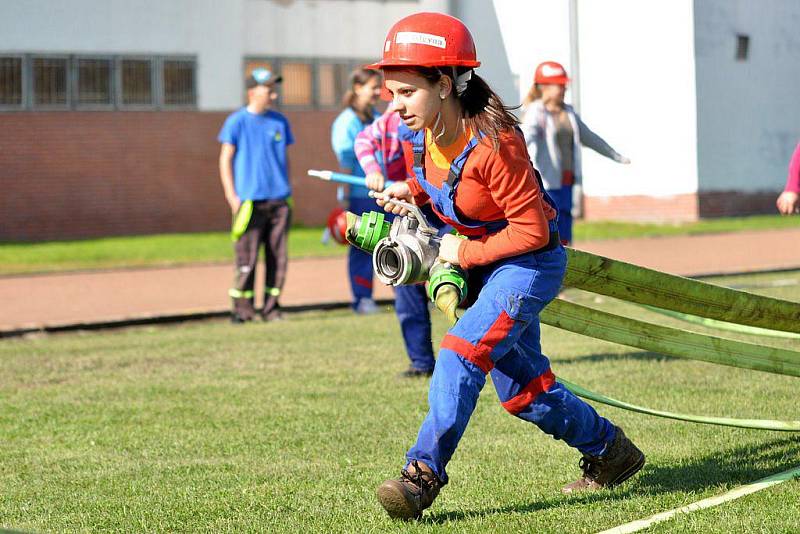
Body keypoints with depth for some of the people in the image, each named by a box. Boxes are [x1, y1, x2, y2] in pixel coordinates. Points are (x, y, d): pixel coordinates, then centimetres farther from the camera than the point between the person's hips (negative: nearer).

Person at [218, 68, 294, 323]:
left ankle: (271, 307, 10)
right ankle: (242, 308, 1)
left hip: (279, 200, 5)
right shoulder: (237, 121, -1)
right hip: (250, 200, -4)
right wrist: (232, 196, -7)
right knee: (247, 258, -6)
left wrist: (286, 190, 13)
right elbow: (226, 159, 0)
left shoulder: (279, 121, 12)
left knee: (278, 257, 3)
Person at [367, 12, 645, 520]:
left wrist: (465, 254, -20)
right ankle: (607, 450, 35)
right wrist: (411, 191, -4)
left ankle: (423, 474, -28)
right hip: (482, 263, 9)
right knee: (521, 388, 15)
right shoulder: (425, 134, -8)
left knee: (462, 352, -27)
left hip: (530, 263, -9)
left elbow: (532, 231, -27)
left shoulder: (494, 142, -31)